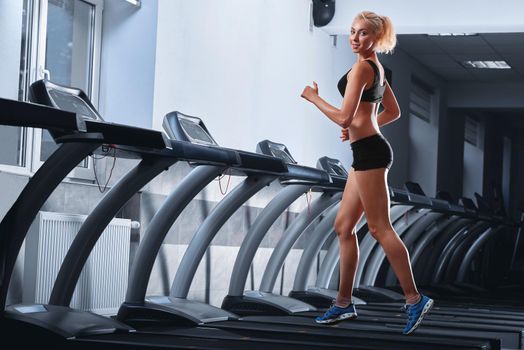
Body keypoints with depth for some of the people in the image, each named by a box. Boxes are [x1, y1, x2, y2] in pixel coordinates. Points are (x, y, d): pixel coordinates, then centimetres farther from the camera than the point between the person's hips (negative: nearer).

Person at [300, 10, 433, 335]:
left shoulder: (361, 67, -12)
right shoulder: (377, 67, 17)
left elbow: (343, 116, -18)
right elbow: (394, 112, 26)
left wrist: (314, 97, -4)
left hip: (369, 152, -10)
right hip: (369, 150, 10)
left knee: (380, 228, -7)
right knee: (344, 226, 11)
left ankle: (414, 299, -4)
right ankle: (344, 302, 15)